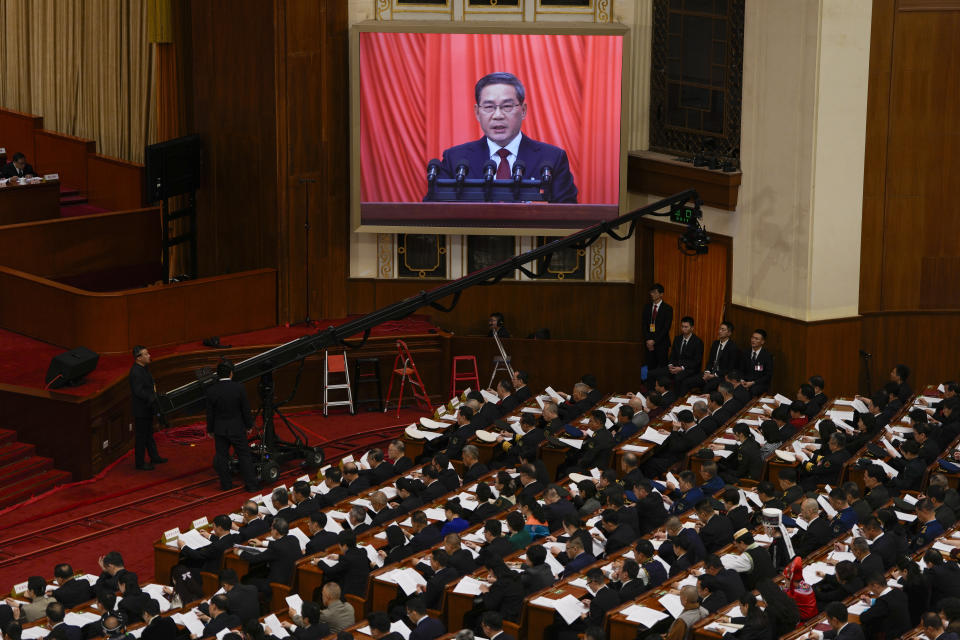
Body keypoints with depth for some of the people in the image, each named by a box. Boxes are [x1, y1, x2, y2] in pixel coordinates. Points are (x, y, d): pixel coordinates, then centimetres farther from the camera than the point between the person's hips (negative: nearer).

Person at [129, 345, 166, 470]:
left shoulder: (143, 368, 5)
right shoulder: (136, 372, -25)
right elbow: (139, 392, -29)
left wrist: (153, 385, 1)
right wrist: (153, 398, -26)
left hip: (148, 407, 10)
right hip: (141, 409, -10)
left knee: (149, 433, 21)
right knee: (141, 436, 2)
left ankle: (154, 457, 34)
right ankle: (139, 463, 12)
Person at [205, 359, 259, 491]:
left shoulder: (211, 391, -10)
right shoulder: (239, 388, -15)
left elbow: (210, 413, -3)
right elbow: (246, 409, -7)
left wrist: (210, 430, 9)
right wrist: (249, 425, 6)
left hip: (219, 429, 1)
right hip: (237, 428, -1)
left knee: (222, 457, 12)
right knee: (244, 456, 7)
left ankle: (226, 484, 18)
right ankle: (251, 484, 9)